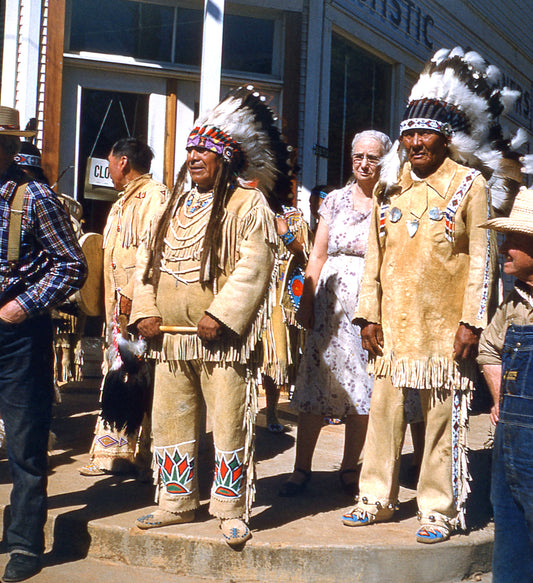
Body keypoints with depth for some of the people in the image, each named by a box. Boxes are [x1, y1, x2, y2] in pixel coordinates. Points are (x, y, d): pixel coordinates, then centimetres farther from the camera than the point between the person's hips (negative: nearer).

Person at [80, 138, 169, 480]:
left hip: (139, 305, -10)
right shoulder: (124, 202, 22)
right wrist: (116, 299, 15)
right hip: (120, 307, 10)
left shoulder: (154, 195, -9)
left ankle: (147, 457, 0)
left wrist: (132, 293, -22)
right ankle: (115, 452, 19)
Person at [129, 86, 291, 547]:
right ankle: (177, 503, 24)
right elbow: (148, 257, 16)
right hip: (171, 336, 7)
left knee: (229, 423, -3)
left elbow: (254, 265, -12)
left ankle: (231, 511, 9)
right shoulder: (174, 205, 18)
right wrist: (146, 310, 2)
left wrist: (221, 315, -19)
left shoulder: (247, 203, -3)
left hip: (222, 337, -6)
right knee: (170, 420, 11)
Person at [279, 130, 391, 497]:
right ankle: (302, 469, 7)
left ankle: (350, 468, 17)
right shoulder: (336, 199, 11)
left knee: (361, 388, 4)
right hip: (330, 303, 2)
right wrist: (306, 301, 3)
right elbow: (318, 255, 11)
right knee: (315, 383, 0)